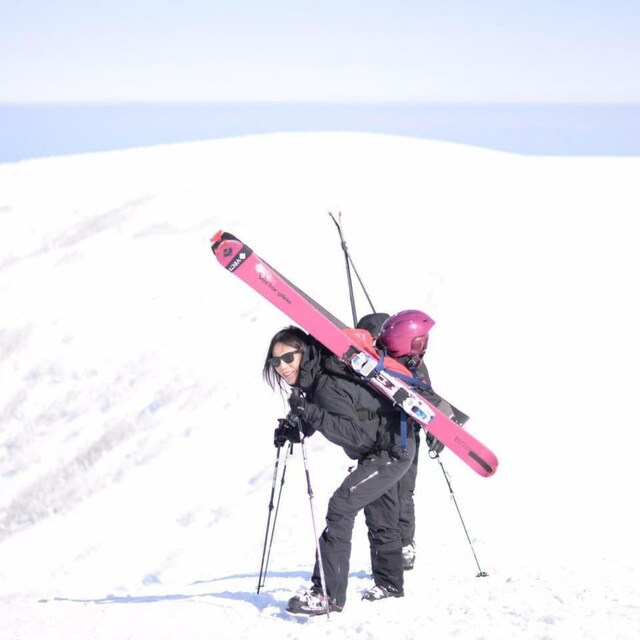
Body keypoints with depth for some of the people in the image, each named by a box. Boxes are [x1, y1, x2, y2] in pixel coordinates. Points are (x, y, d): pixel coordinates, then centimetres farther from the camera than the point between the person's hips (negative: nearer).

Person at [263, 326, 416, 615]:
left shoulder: (328, 386, -30)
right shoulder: (315, 380, -2)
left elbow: (354, 433, -36)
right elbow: (322, 418, 11)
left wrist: (309, 412, -43)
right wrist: (293, 428, -6)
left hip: (392, 450, -11)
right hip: (381, 451, 11)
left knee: (341, 506, -21)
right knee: (379, 518, 23)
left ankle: (328, 594, -23)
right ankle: (390, 583, 43)